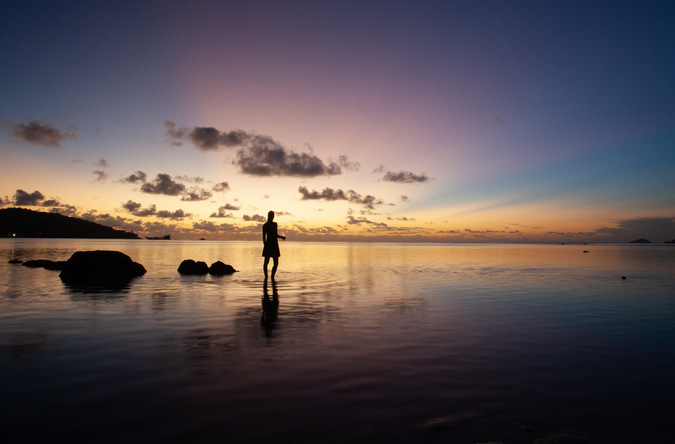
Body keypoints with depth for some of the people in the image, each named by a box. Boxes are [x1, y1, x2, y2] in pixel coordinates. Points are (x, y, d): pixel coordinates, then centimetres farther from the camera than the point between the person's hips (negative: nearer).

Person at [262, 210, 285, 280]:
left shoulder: (264, 225, 7)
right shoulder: (274, 224, -10)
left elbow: (264, 236, 10)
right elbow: (275, 235, -17)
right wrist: (282, 237, 0)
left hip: (267, 244, 5)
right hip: (274, 244, -5)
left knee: (266, 262, 11)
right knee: (276, 263, 2)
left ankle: (266, 276, 8)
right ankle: (272, 277, -8)